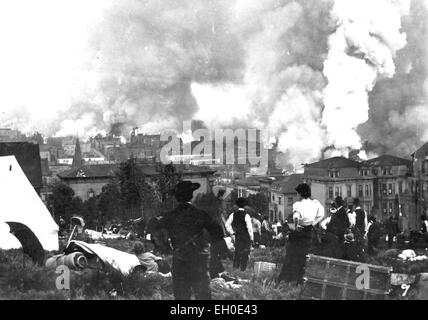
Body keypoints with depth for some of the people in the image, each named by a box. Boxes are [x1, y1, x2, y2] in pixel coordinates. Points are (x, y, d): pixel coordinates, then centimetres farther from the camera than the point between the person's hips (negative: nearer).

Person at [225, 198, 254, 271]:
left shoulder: (233, 214, -1)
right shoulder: (246, 215, -15)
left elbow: (227, 224, 2)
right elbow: (249, 227, -16)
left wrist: (232, 232, 10)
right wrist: (252, 237, -7)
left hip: (237, 236, 5)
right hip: (246, 237, -5)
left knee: (237, 252, 17)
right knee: (245, 254, 4)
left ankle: (235, 267, 19)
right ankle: (243, 269, 4)